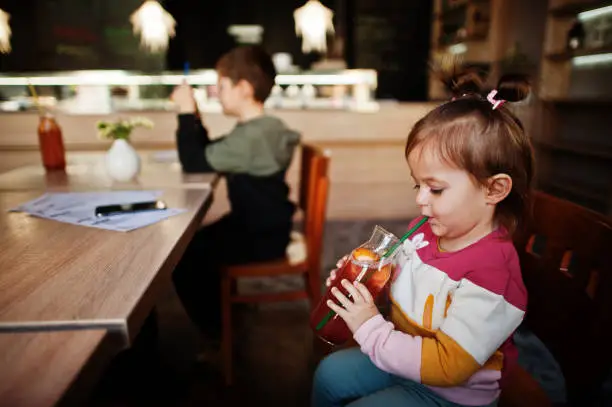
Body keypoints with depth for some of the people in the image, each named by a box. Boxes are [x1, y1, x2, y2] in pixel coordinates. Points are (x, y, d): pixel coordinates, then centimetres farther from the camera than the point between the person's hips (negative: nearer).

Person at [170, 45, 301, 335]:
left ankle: (217, 331, 13)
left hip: (262, 236, -10)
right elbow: (208, 153, 14)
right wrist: (193, 115, 2)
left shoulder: (251, 136, -26)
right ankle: (222, 308, 33)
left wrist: (186, 113, -18)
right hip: (259, 225, 10)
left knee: (184, 257, -7)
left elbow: (194, 163, -26)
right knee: (194, 243, 20)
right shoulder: (259, 129, 6)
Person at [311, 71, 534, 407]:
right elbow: (399, 283, 10)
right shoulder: (425, 228, -10)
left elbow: (447, 367, -32)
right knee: (330, 373, 13)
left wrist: (371, 329, -28)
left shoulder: (491, 272, -33)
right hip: (401, 357, 7)